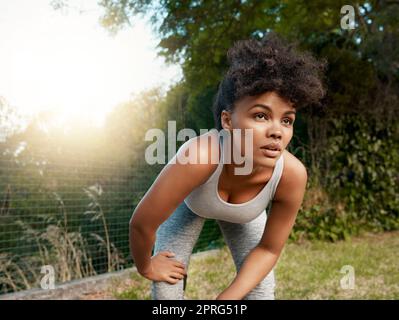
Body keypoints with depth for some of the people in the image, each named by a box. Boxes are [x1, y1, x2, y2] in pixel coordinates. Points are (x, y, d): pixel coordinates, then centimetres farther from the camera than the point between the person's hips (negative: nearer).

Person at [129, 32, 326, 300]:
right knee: (166, 287, -9)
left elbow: (269, 249, -20)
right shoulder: (198, 156, -47)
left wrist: (227, 298, -23)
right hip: (189, 202, -1)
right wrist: (146, 266, -15)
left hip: (244, 214, 2)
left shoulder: (292, 174, -37)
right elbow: (142, 223, -32)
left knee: (262, 289, -6)